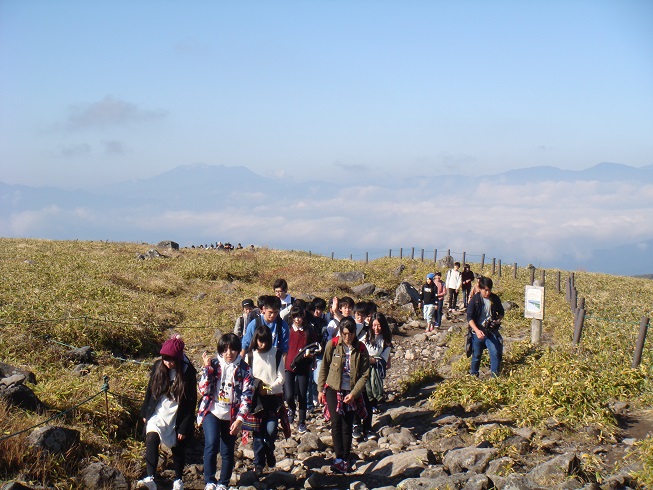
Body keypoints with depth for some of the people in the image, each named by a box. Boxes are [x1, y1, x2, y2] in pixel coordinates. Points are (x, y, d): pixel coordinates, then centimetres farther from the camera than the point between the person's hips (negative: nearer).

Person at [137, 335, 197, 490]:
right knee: (151, 440, -22)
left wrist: (184, 427, -11)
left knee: (178, 449, 12)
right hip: (157, 414, 2)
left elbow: (191, 402, -11)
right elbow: (150, 390, 8)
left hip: (177, 418, -2)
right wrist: (145, 412, 11)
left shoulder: (188, 372, -15)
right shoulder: (158, 367, -6)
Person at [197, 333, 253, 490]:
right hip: (212, 412, -1)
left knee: (228, 452, 6)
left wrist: (239, 419, -12)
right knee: (212, 444, -21)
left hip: (231, 416, 1)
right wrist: (207, 367, -14)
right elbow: (204, 390, -7)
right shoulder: (214, 364, 0)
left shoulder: (244, 369, -1)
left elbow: (246, 396, -3)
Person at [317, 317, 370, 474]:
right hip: (333, 389, -1)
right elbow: (324, 368, 3)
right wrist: (320, 389, 2)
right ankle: (339, 459, -16)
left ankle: (346, 460, 12)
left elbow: (364, 374, -3)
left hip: (351, 392, 1)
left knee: (347, 426, 4)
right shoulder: (332, 344, -6)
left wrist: (354, 393, -13)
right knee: (336, 423, -12)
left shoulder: (361, 349, -5)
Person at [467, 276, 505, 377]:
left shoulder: (495, 299, 0)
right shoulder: (475, 299, -8)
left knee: (495, 353, -10)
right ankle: (473, 375, 29)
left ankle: (495, 376, -2)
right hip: (478, 331, -1)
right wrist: (477, 330, -24)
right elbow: (469, 317, -11)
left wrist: (498, 320, -6)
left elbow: (501, 312, 16)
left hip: (491, 331, 1)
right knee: (476, 355, 10)